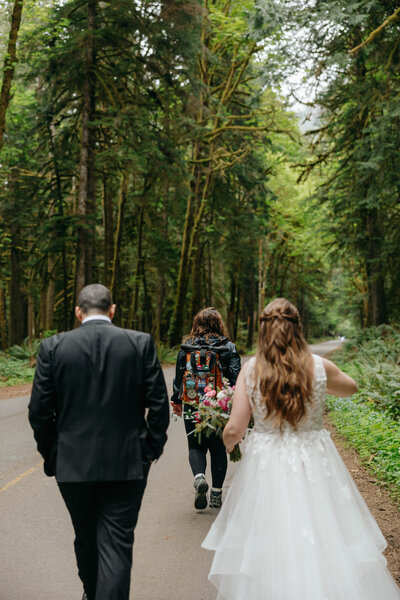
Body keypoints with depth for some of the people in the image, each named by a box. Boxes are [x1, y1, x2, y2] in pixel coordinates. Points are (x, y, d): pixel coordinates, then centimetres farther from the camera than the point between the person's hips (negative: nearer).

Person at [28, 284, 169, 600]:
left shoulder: (53, 347, -4)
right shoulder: (141, 343, -5)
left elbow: (39, 411, -3)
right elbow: (159, 405, -4)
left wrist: (51, 455, 10)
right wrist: (152, 450, 8)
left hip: (73, 465, 2)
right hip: (126, 465, -2)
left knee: (86, 539, 22)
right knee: (116, 545, 3)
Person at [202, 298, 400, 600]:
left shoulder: (251, 370, -9)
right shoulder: (320, 367, -7)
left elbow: (234, 430, -9)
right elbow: (350, 387, 15)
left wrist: (227, 445, 12)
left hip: (266, 466, 0)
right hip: (313, 462, 1)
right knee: (322, 546, 15)